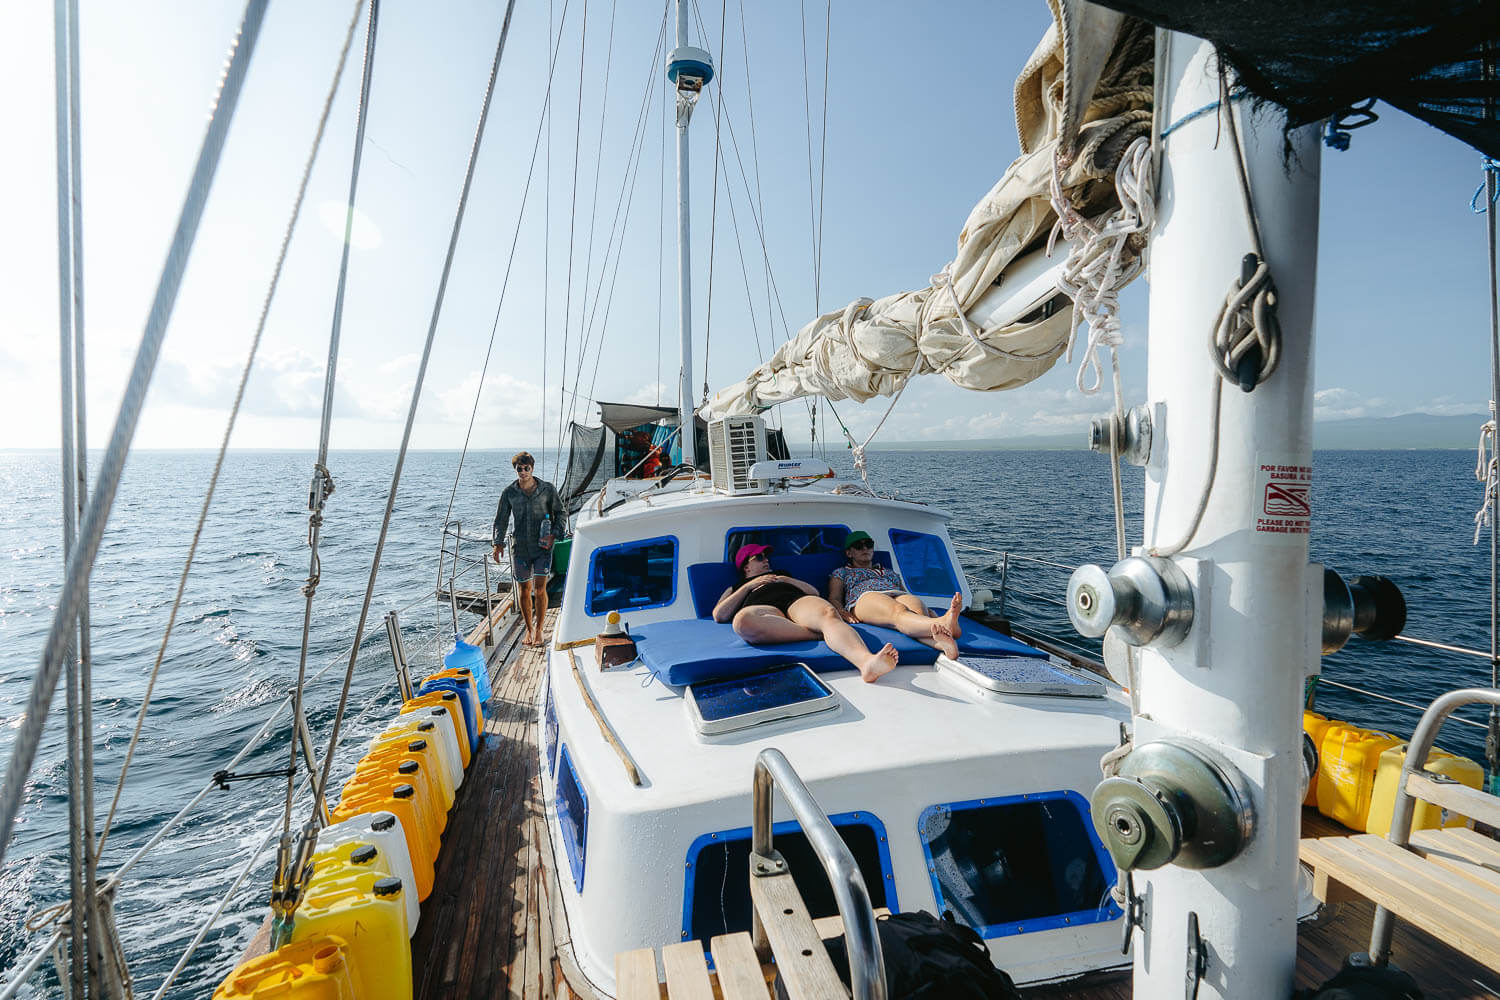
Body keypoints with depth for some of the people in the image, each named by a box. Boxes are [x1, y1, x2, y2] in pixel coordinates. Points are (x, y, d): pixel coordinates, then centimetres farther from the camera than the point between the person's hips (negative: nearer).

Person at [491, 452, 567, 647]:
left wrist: (553, 535, -8)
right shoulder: (509, 493, 2)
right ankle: (529, 629, 23)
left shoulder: (548, 489, -3)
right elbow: (501, 520, 8)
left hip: (542, 546, -2)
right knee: (524, 590, 7)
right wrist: (498, 543, -3)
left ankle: (539, 630, 6)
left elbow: (561, 514, 5)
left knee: (540, 589, -8)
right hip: (520, 547, 2)